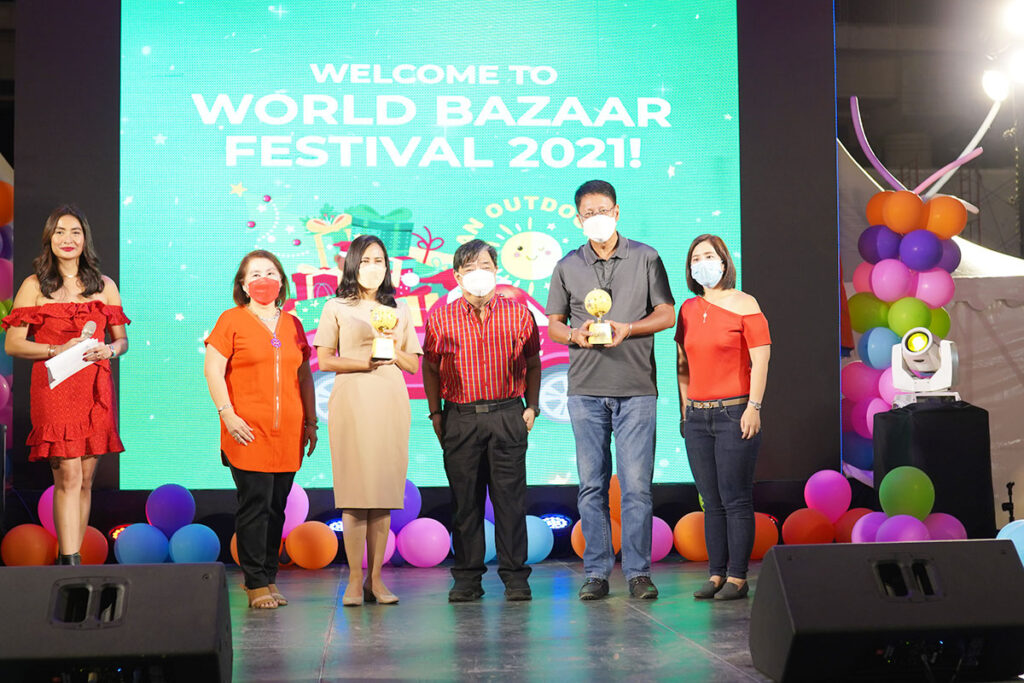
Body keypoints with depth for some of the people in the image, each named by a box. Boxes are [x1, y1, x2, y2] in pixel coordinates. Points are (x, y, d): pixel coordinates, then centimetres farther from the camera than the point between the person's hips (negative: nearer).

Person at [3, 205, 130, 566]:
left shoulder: (104, 286, 13)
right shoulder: (35, 286, 4)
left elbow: (122, 340, 17)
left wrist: (109, 350, -6)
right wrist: (58, 350, -13)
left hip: (96, 390, 4)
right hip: (54, 390, -3)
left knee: (85, 479, 5)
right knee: (68, 476, -11)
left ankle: (70, 558, 14)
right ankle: (70, 563, -11)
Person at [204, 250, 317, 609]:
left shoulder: (292, 324, 15)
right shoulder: (232, 320, 2)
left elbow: (304, 375, 19)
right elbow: (212, 370, -3)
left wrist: (310, 421, 14)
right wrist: (227, 414, -11)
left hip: (288, 433, 4)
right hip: (250, 432, -4)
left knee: (276, 508, 7)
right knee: (255, 506, -5)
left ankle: (269, 577, 16)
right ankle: (256, 583, 3)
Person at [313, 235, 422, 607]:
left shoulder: (399, 310, 17)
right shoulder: (336, 308, 8)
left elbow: (413, 365, 15)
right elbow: (325, 360, 1)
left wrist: (394, 350, -5)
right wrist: (366, 362, -11)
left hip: (390, 404, 3)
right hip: (351, 403, -3)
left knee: (384, 491, 1)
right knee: (354, 492, -6)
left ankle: (376, 578, 6)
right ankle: (355, 580, -1)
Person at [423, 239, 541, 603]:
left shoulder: (518, 313, 6)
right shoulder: (441, 317, 6)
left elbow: (533, 364, 13)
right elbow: (430, 367, 13)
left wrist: (532, 406, 5)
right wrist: (435, 413, 8)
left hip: (507, 415, 0)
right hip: (460, 419, 1)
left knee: (510, 497, 0)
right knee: (464, 499, 4)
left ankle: (515, 576, 8)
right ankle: (467, 578, 12)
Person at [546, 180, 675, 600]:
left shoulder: (645, 258, 6)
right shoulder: (567, 267, 11)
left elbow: (666, 314, 5)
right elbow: (553, 324, 12)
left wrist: (627, 329, -12)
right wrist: (575, 335, -10)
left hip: (636, 387, -2)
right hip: (585, 388, 2)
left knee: (636, 484, -3)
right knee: (592, 485, 3)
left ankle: (638, 572, 5)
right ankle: (596, 573, 10)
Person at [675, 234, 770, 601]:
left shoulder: (744, 305, -2)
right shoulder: (688, 309, 13)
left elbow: (760, 359, -7)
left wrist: (753, 407, -14)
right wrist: (684, 409, 12)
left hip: (734, 413, -5)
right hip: (697, 416, 5)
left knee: (735, 499, -4)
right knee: (711, 501, 8)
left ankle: (738, 578, 1)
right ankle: (716, 575, 13)